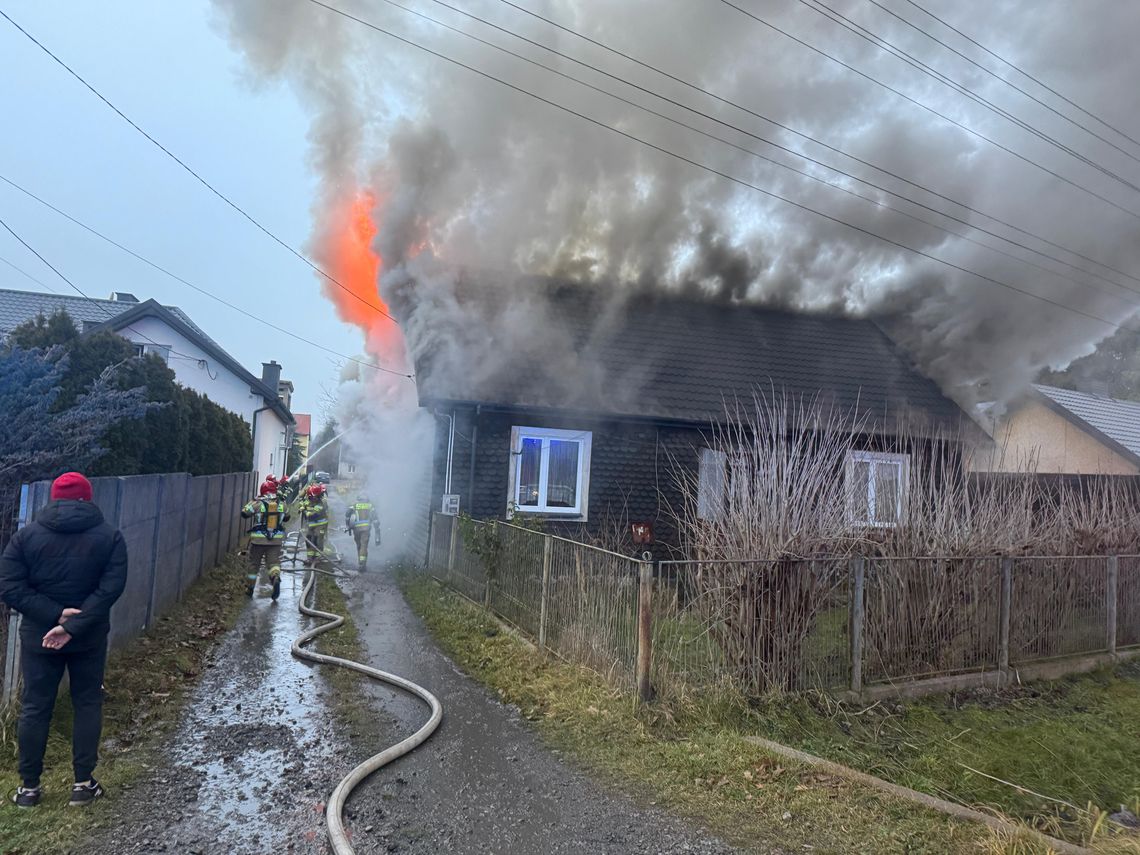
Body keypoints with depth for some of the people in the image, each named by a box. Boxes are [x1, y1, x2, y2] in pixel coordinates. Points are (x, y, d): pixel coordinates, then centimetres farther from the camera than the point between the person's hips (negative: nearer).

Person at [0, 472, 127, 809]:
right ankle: (83, 783, 16)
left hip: (38, 636, 1)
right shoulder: (109, 536, -6)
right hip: (89, 637, 0)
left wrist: (55, 615, -14)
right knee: (87, 704, 12)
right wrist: (73, 627, -17)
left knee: (34, 708, 13)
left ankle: (29, 786, 23)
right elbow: (111, 588, -17)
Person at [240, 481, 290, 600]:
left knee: (254, 563, 15)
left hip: (258, 540, -1)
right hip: (276, 540, 1)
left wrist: (252, 501, 15)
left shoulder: (257, 504, -8)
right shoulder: (281, 505, 2)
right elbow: (286, 518, 16)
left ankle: (250, 587, 25)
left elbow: (244, 513, 3)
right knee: (274, 562, 1)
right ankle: (276, 577, -30)